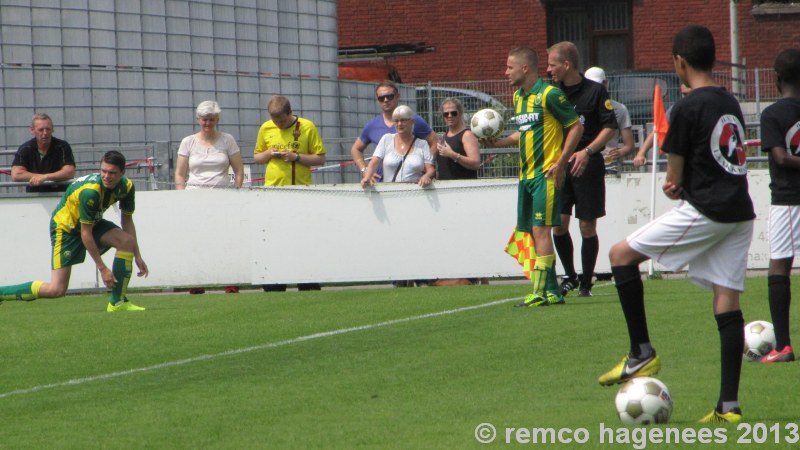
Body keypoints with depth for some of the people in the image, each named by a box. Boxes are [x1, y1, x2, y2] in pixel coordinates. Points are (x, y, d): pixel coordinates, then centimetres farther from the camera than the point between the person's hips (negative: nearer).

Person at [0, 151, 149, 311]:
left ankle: (117, 302, -9)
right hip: (65, 225, -7)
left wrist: (137, 256, -1)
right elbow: (85, 233, -29)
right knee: (57, 289, -16)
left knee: (127, 241, -18)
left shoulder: (126, 186, -13)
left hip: (93, 221, 7)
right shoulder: (90, 191, -35)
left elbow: (127, 220, 3)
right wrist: (102, 268, -25)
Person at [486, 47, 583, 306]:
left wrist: (560, 163, -14)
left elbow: (576, 126, -9)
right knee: (533, 232, 8)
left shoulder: (549, 94, -10)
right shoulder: (518, 97, 15)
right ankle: (552, 291, 14)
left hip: (546, 173, -9)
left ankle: (541, 292, -14)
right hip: (526, 175, 9)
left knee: (541, 229, -13)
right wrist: (498, 143, 9)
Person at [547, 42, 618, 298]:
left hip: (588, 166, -4)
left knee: (587, 226, -1)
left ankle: (586, 283, 10)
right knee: (558, 224, -4)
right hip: (559, 165, 4)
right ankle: (569, 277, 14)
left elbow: (610, 128, -6)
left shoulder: (595, 92, -5)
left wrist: (587, 151, -17)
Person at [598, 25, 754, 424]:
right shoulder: (731, 104, 15)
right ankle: (729, 406, 1)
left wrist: (674, 185, 16)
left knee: (621, 255, 4)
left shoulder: (688, 108, -10)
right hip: (740, 212, 8)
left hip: (704, 212, -8)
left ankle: (642, 353, 2)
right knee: (727, 302, 5)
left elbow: (674, 177, -7)